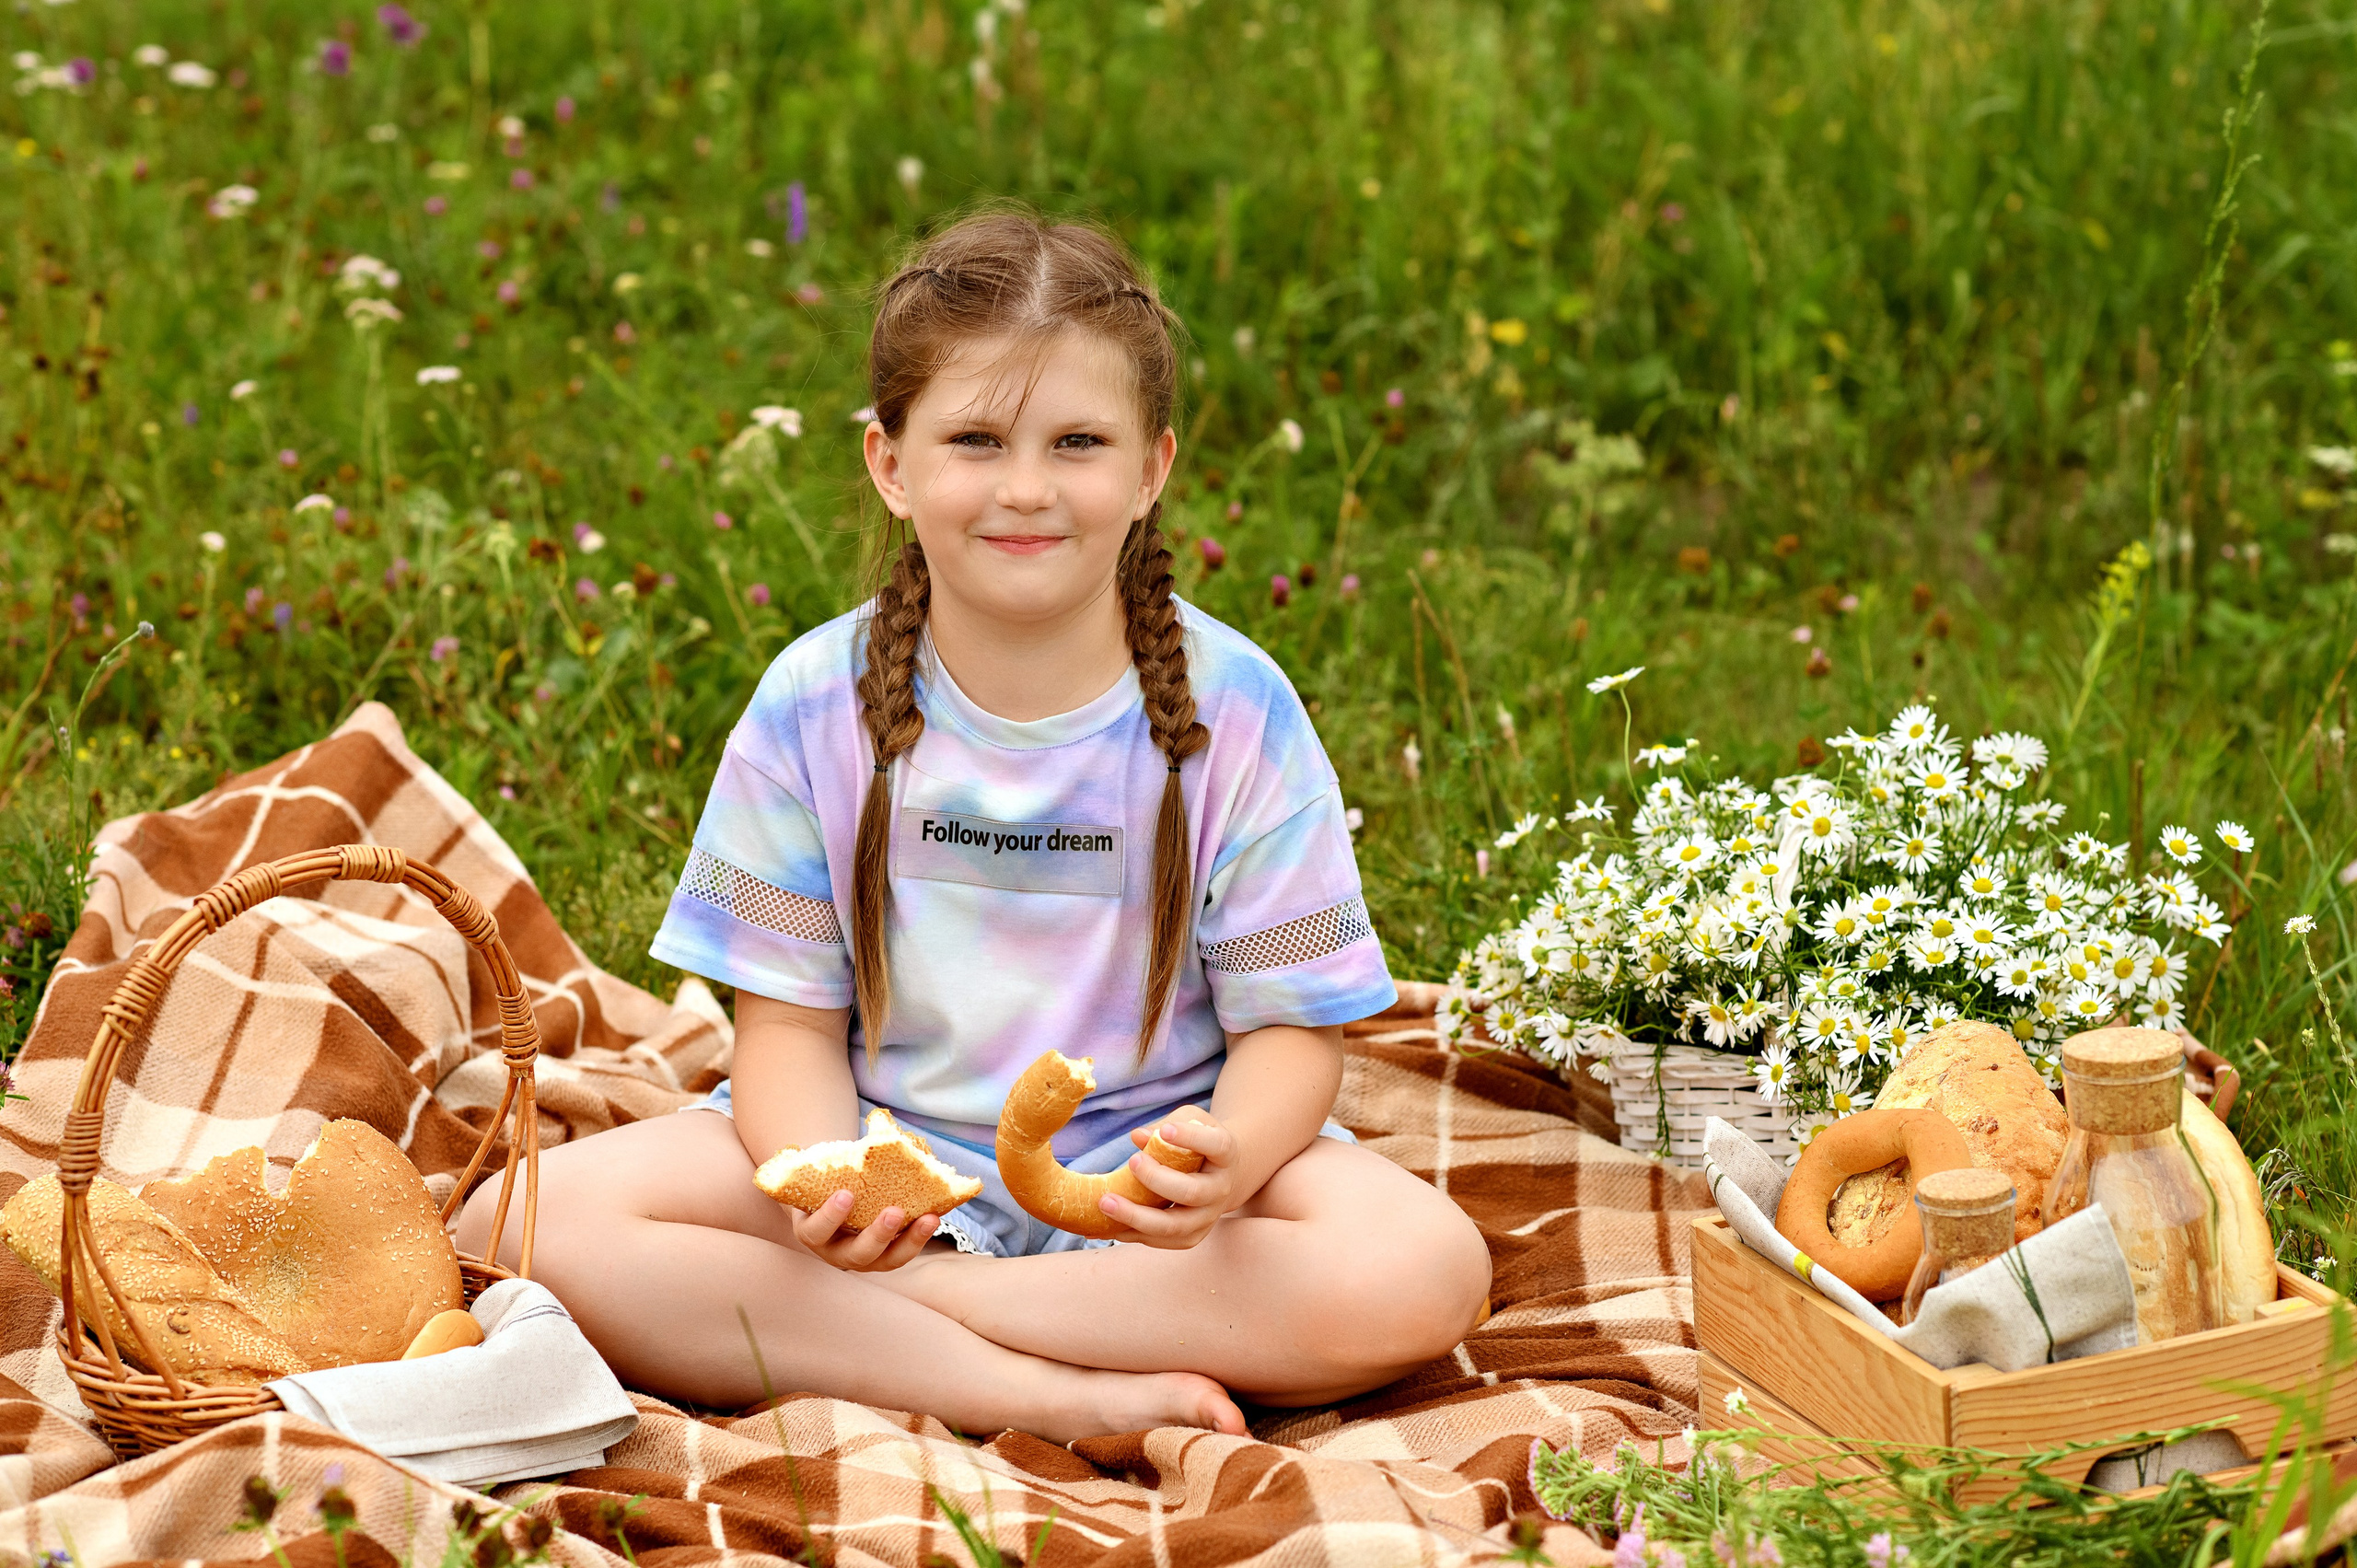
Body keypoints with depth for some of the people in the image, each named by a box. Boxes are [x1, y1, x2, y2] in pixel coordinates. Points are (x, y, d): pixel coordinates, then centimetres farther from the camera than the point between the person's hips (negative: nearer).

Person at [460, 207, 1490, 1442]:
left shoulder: (1234, 714, -8)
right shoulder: (816, 711, -5)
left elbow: (1290, 1026, -6)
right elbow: (788, 1018, -2)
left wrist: (1228, 1159, -30)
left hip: (1142, 1167, -1)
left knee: (1423, 1270, -30)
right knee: (532, 1223, -23)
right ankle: (1039, 1394, -27)